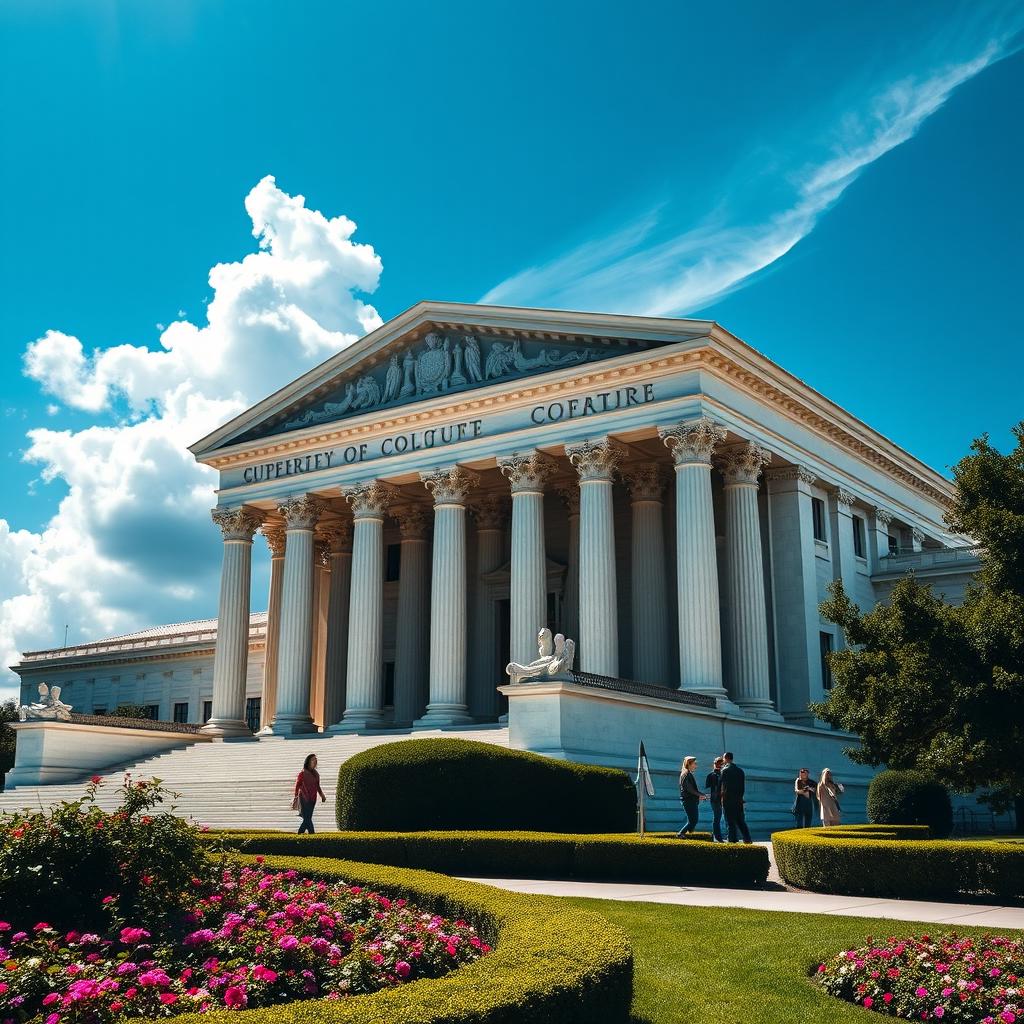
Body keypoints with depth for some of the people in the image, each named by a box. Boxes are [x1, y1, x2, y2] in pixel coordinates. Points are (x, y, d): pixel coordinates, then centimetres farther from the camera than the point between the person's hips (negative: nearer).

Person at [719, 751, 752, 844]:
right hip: (738, 800, 6)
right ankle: (747, 839, 10)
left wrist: (722, 798, -5)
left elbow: (723, 786, -12)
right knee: (740, 820, 12)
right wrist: (740, 796, 17)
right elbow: (743, 786, 12)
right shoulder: (740, 770, 11)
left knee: (730, 821, -1)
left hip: (728, 799, -6)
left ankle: (732, 839, -3)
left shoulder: (725, 770, -9)